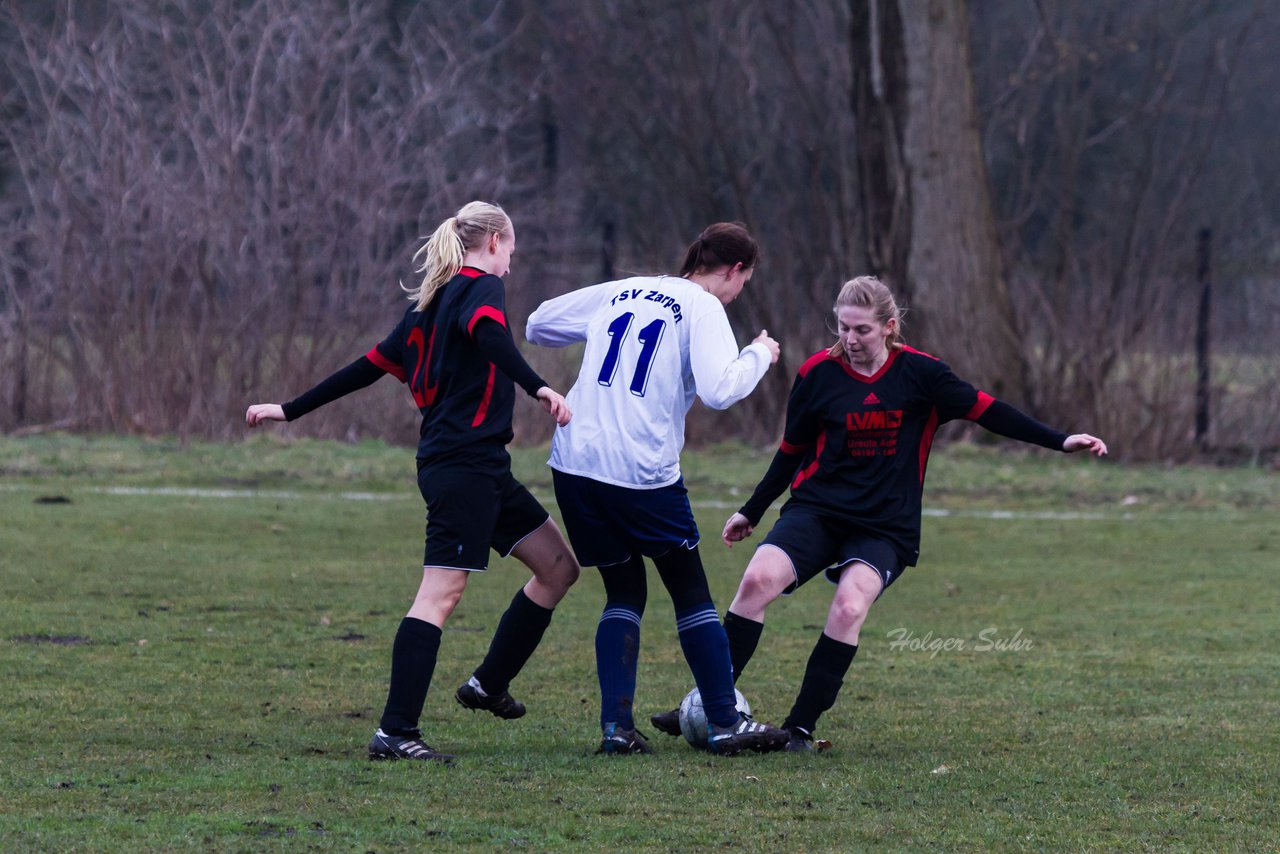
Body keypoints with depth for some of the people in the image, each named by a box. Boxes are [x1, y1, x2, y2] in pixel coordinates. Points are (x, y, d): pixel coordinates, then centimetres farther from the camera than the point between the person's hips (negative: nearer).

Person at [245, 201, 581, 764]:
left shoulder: (431, 302, 20)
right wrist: (538, 388, -41)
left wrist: (291, 410, 24)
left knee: (558, 567, 14)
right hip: (465, 462, -9)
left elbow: (372, 364, 19)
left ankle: (489, 684, 21)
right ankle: (394, 733, -19)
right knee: (441, 592, -14)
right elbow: (489, 336, -27)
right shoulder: (482, 288, -4)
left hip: (482, 470, 9)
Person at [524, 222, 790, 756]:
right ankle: (725, 724, 10)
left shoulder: (617, 293, 16)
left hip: (574, 463, 5)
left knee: (624, 593, 16)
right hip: (643, 472, -5)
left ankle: (616, 726, 4)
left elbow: (537, 326, 25)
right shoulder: (703, 309, -2)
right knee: (691, 592, 9)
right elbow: (719, 390, -17)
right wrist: (760, 355, 1)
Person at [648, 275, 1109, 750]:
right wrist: (752, 512, 18)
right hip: (817, 510, 1)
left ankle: (800, 728, -20)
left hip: (886, 527, -1)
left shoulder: (918, 373, -4)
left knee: (849, 607, -28)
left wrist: (1060, 442, -1)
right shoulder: (818, 373, 0)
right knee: (758, 579, -24)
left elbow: (984, 409, 2)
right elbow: (792, 450, 13)